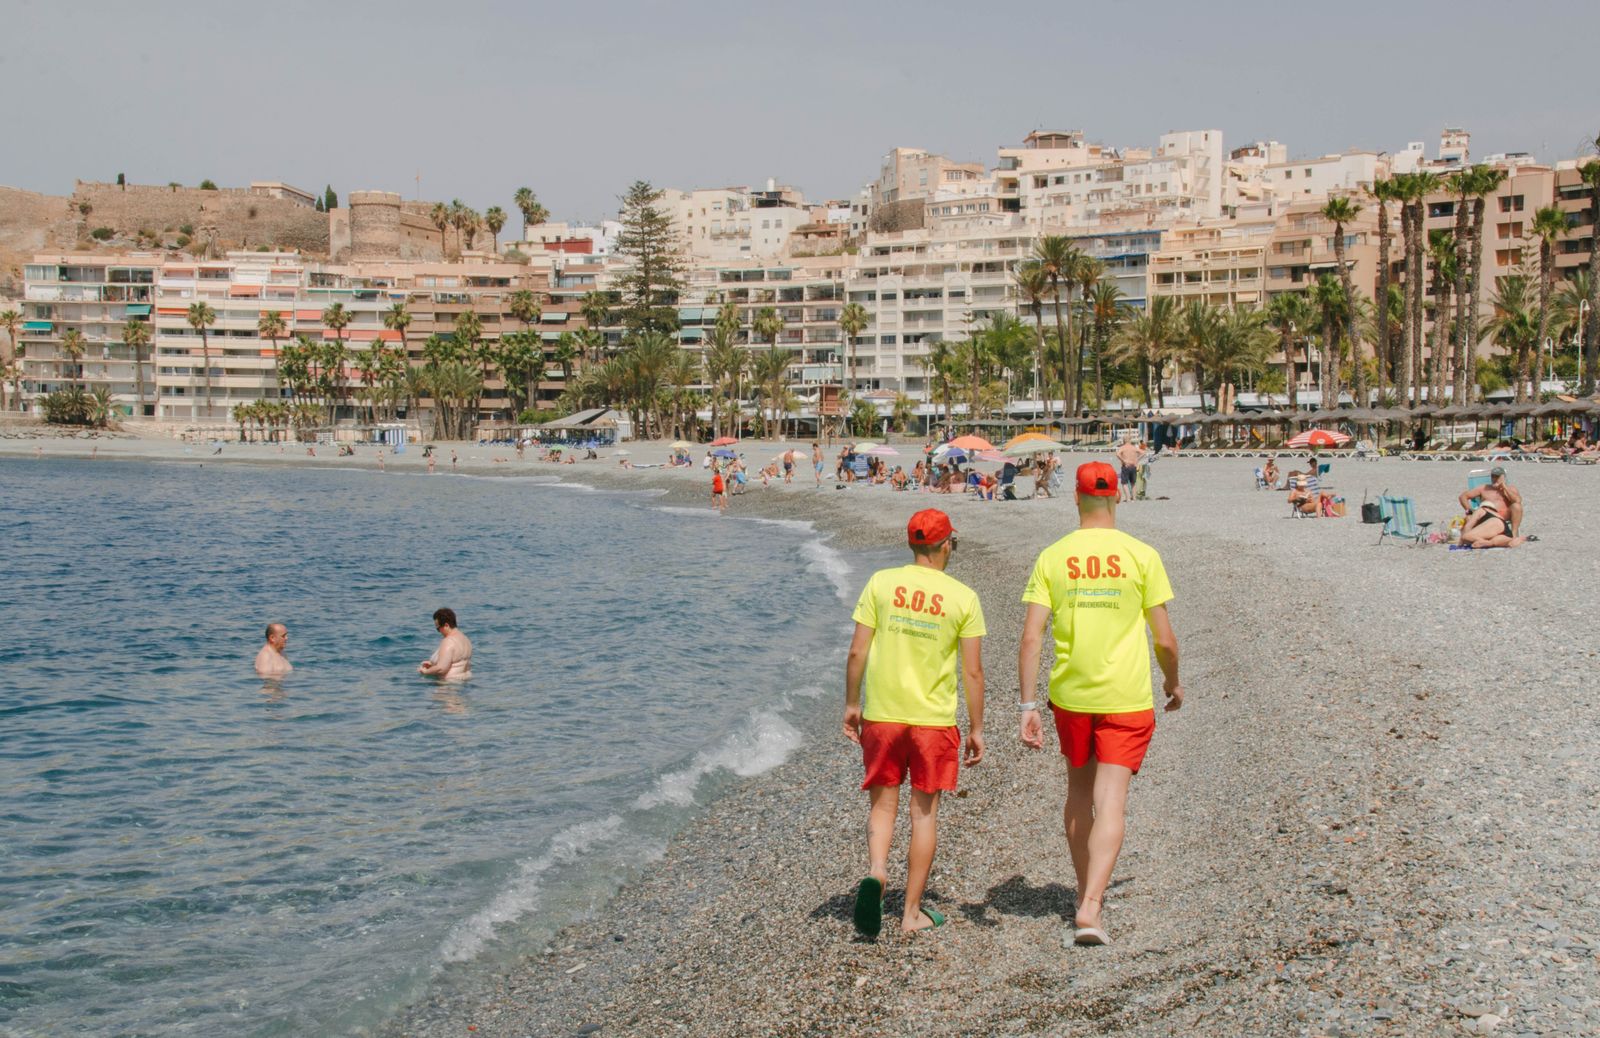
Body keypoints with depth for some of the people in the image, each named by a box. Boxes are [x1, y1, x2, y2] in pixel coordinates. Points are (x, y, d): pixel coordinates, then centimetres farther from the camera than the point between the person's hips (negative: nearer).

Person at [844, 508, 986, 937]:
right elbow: (973, 671, -3)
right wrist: (976, 729, 6)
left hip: (881, 714, 1)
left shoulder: (881, 583, -2)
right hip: (934, 719, -1)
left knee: (883, 803, 13)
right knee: (925, 810, 10)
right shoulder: (963, 597, -4)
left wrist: (852, 704, 9)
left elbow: (857, 652, -3)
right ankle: (912, 911, 15)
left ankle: (875, 870, -15)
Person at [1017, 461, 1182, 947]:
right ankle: (1090, 908, -14)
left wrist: (1028, 706, -4)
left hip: (1070, 695, 2)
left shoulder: (1052, 557, -2)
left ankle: (1086, 897, 31)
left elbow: (1031, 638, -7)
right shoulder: (1142, 555, -5)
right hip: (1127, 698, -2)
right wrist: (1173, 683, 17)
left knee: (1078, 794, 20)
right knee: (1110, 803, -2)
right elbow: (1165, 639, -2)